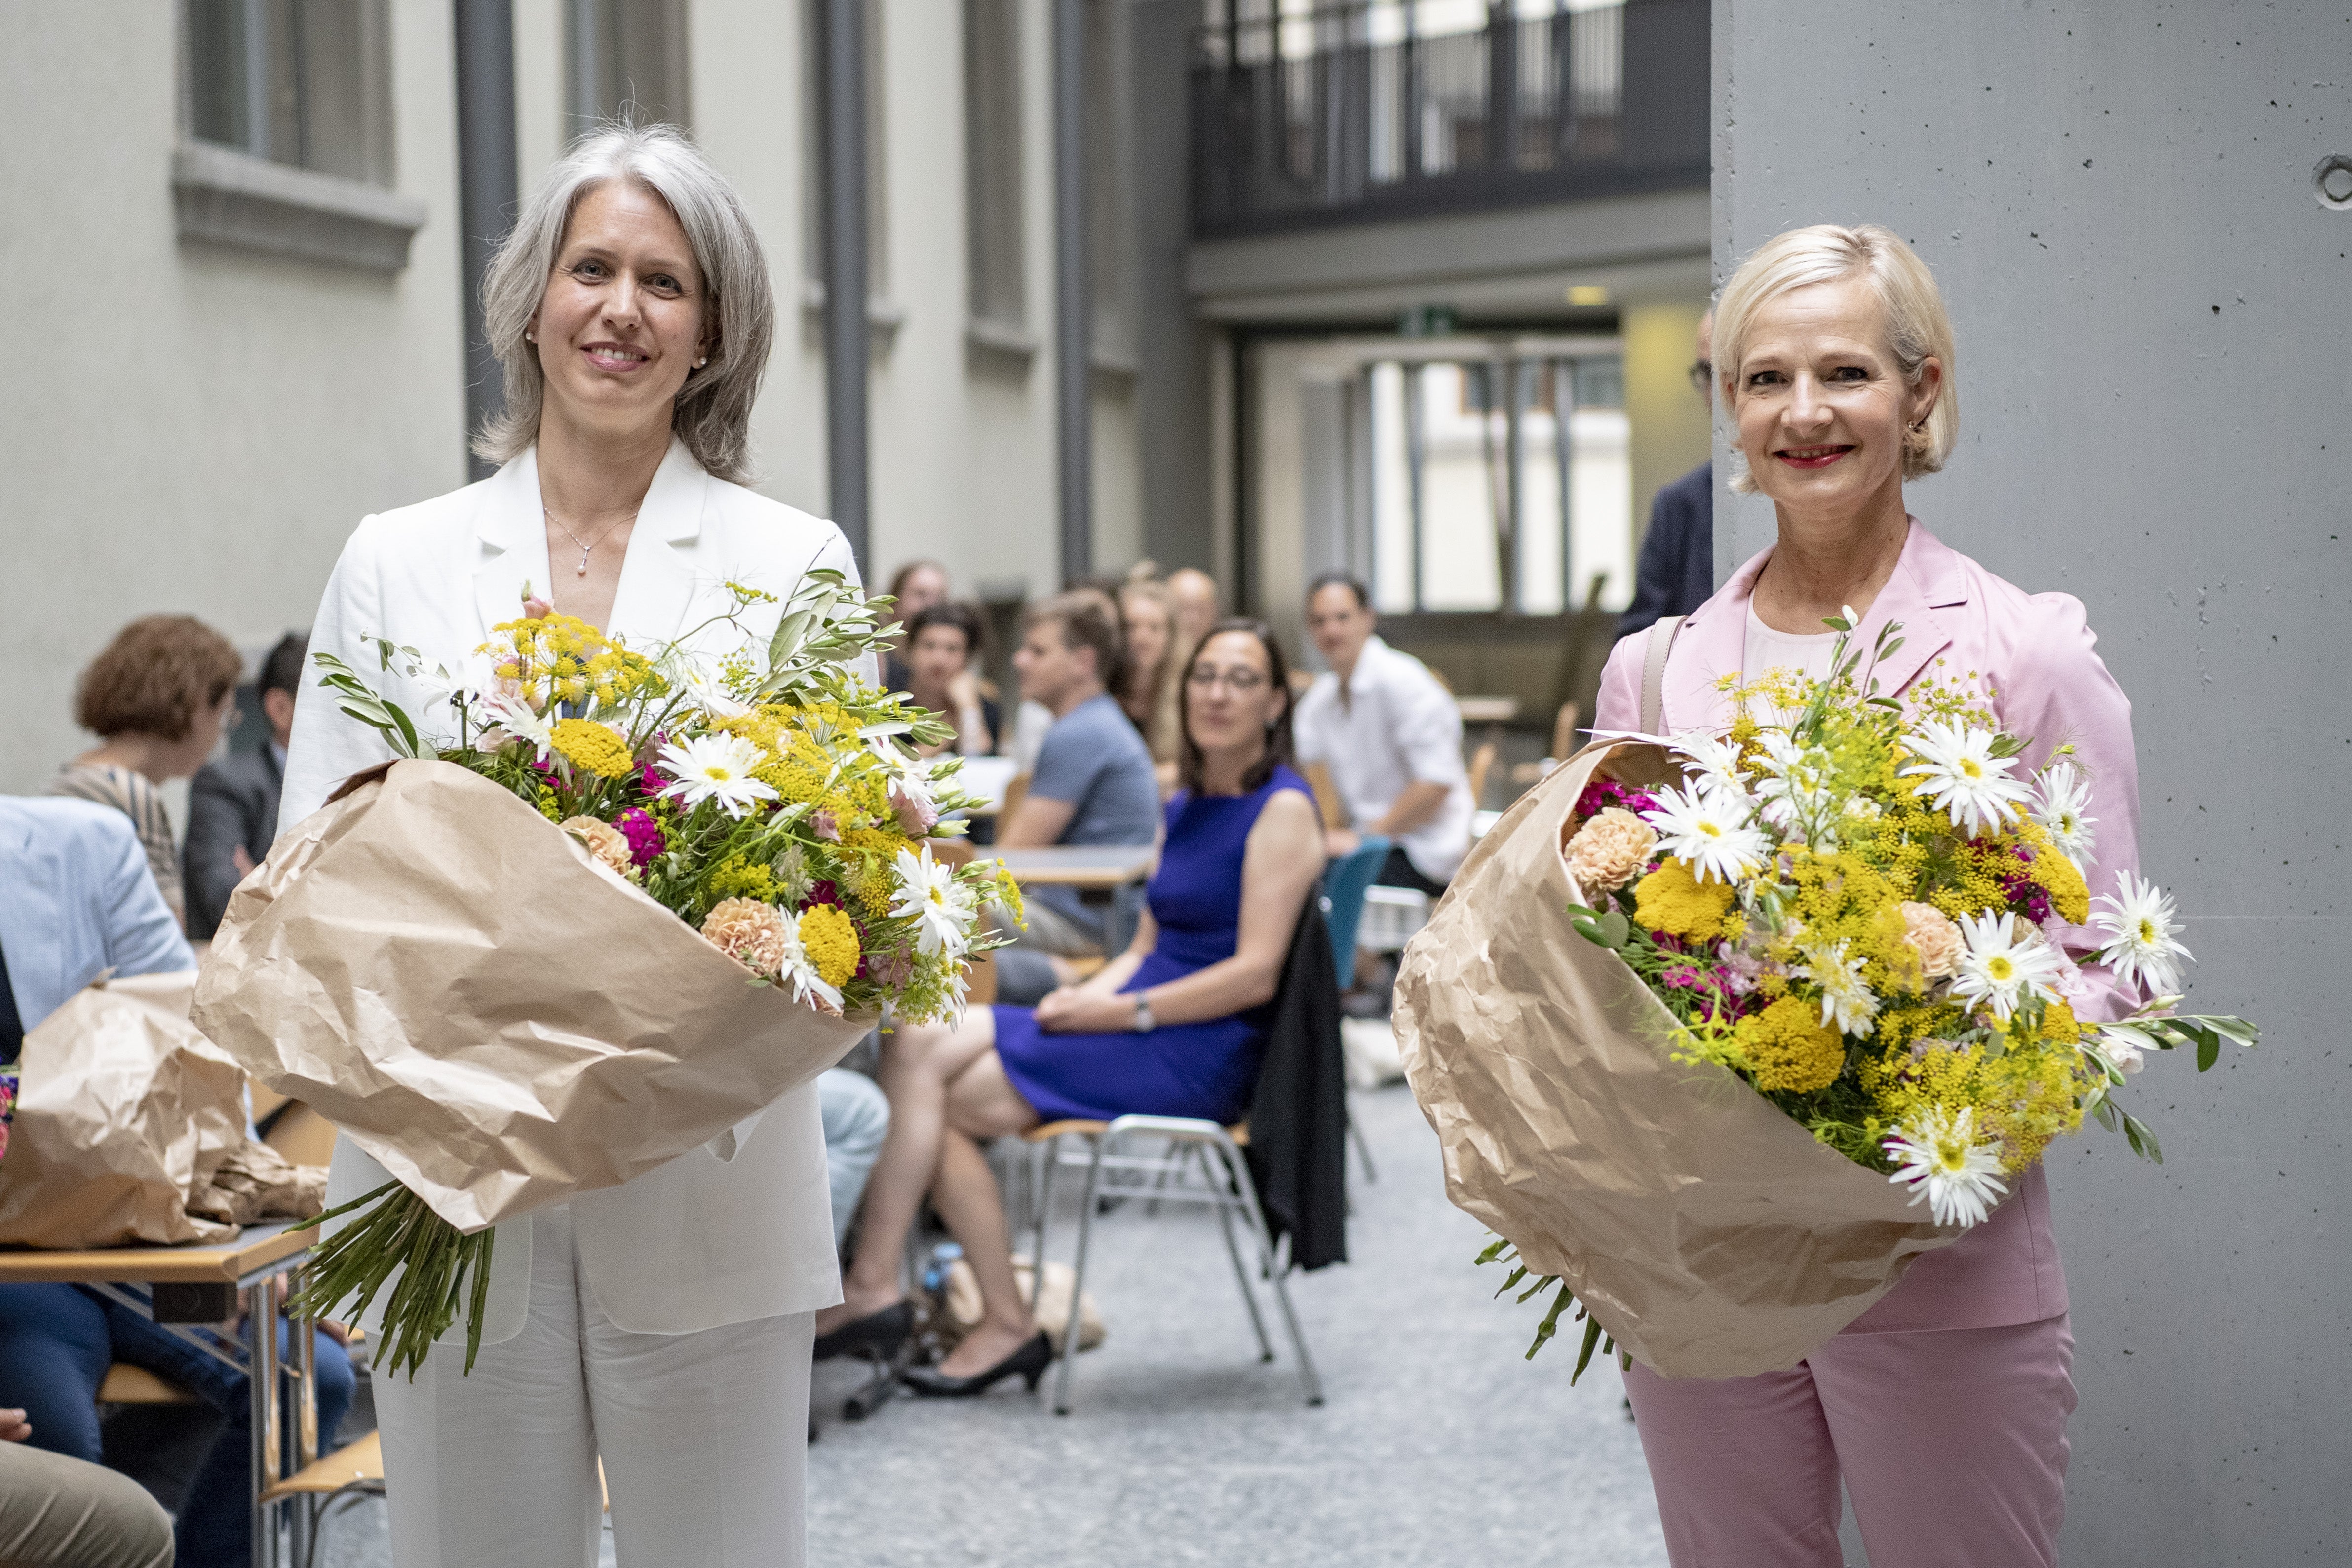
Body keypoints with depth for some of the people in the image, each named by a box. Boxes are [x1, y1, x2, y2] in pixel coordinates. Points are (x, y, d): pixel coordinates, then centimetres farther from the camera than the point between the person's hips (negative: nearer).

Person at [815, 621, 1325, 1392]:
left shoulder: (1282, 808, -8)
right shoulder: (1185, 808, 18)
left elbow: (1255, 975, -15)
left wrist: (1119, 1011, -16)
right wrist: (1087, 996, -1)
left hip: (1200, 1053, -8)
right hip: (1143, 1030, 8)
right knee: (916, 1044, -11)